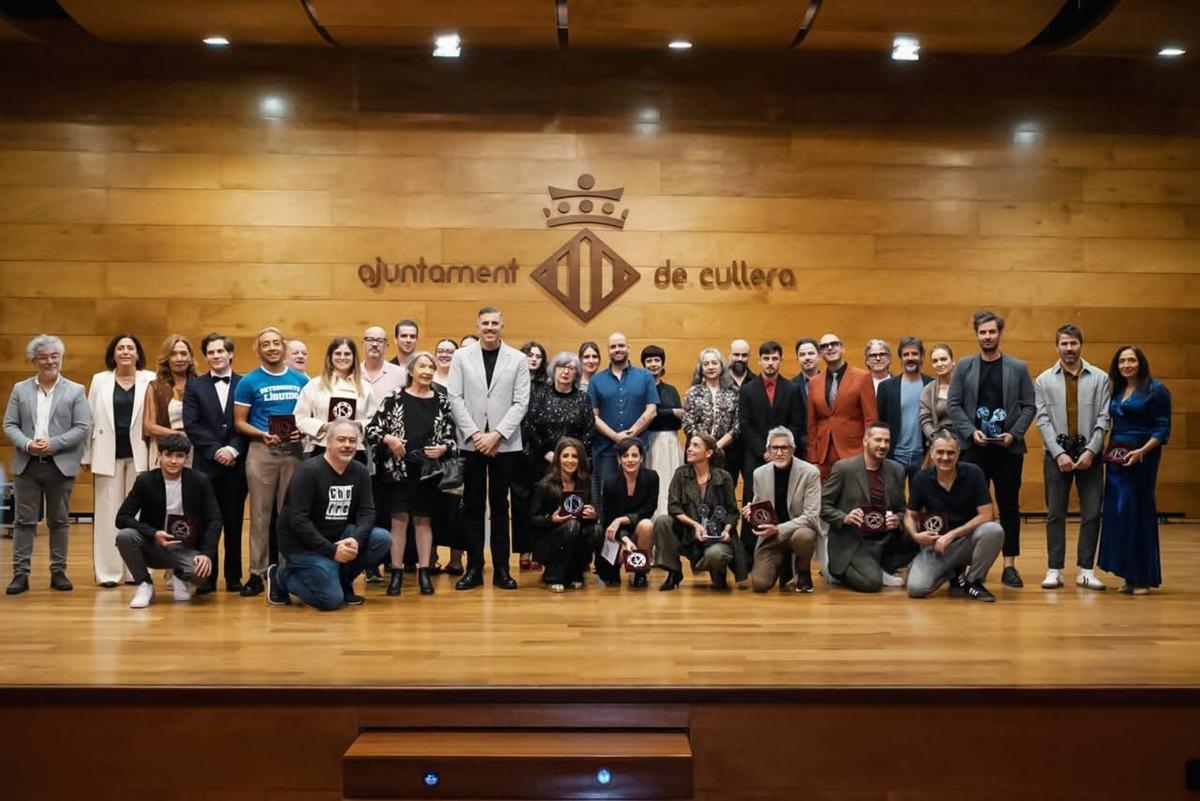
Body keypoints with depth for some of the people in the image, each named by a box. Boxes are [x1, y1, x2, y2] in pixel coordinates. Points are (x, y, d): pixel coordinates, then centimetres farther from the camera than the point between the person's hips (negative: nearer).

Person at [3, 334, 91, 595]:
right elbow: (9, 425, 5)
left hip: (60, 465, -1)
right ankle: (21, 573, 7)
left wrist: (52, 444, -14)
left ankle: (58, 572, 13)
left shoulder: (75, 391, 4)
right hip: (26, 465, 1)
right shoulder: (20, 389, 9)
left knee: (59, 521, 6)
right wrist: (27, 444, -13)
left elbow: (82, 428, -3)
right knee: (24, 521, 3)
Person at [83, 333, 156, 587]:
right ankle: (109, 571, 9)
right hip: (108, 455, 2)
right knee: (108, 513, 3)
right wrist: (86, 455, 5)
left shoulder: (150, 380, 1)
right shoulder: (99, 380, 9)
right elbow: (90, 419, 8)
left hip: (139, 455, -1)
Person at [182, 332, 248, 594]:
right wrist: (216, 450, -10)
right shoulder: (195, 386, 8)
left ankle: (234, 577, 13)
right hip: (206, 463, 0)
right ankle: (207, 576, 10)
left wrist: (233, 449, -13)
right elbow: (191, 425, -1)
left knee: (234, 521, 5)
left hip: (236, 462, 0)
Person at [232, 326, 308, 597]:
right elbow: (240, 422, 2)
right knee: (260, 513, 0)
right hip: (261, 450, -2)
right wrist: (263, 435, -14)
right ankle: (258, 572, 5)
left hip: (294, 450, 2)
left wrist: (303, 430, -8)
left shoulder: (301, 379, 9)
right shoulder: (249, 381, 3)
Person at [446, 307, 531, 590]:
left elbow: (521, 403, -2)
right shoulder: (461, 357, 5)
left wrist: (496, 434, -12)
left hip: (504, 443, 0)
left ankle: (501, 569, 10)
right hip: (471, 442, 0)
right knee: (473, 505, 4)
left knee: (500, 505, 5)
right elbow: (455, 399, 0)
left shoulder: (518, 359, 4)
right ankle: (474, 568, 10)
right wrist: (475, 434, -10)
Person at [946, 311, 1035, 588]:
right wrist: (970, 431, -10)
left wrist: (1014, 433, -10)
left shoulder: (1018, 368, 6)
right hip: (973, 448, 0)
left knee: (1009, 507, 3)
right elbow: (953, 405, 2)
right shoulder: (964, 366, 6)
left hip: (1008, 448, 0)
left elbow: (1029, 406, 4)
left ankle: (1009, 566, 9)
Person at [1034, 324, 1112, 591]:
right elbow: (1042, 419, -1)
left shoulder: (1099, 378, 3)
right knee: (1055, 514, 2)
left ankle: (1086, 570, 9)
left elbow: (1103, 418, -1)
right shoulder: (1044, 380, 4)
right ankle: (1054, 570, 7)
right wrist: (1059, 453, -10)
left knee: (1092, 514, 1)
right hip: (1057, 452, 0)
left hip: (1089, 452, 0)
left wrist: (1091, 450, -11)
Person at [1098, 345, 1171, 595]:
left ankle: (1142, 578, 8)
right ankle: (1129, 577, 12)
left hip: (1141, 459, -6)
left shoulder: (1155, 390, -4)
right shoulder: (1116, 391, 14)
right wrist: (1108, 450, 1)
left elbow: (1163, 428, -8)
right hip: (1116, 458, 6)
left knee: (1137, 514, -3)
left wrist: (1142, 451, -20)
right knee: (1116, 514, 4)